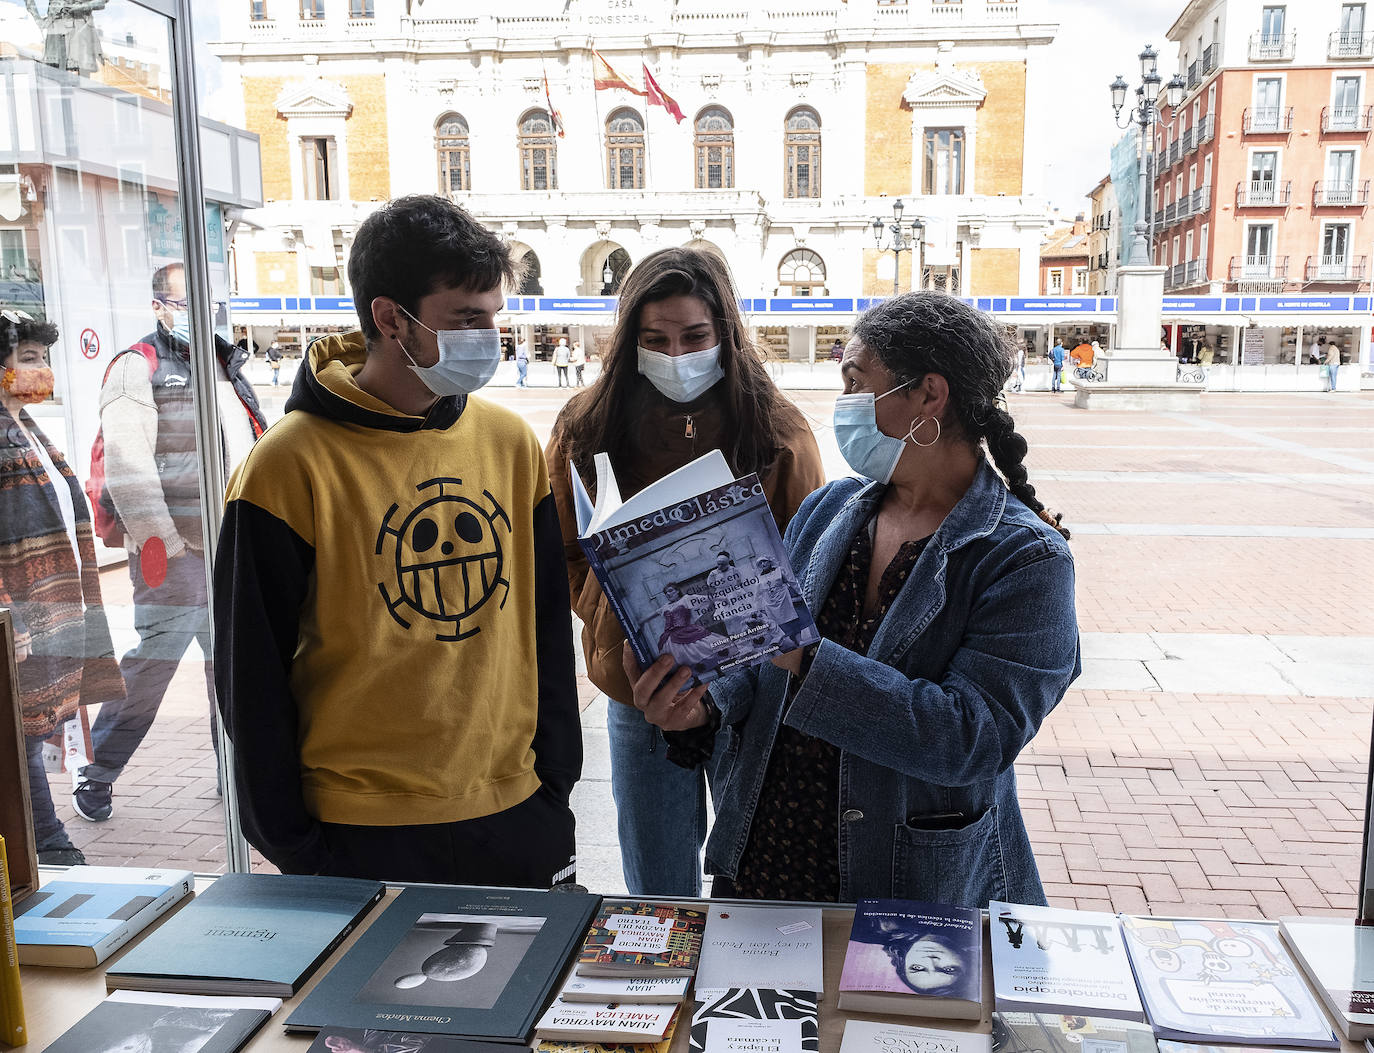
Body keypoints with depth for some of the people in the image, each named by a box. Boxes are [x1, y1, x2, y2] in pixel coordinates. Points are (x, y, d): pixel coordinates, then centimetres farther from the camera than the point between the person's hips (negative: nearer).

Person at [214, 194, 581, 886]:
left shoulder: (512, 443, 1)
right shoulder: (292, 465, -13)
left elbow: (547, 627, 7)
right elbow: (252, 674, -8)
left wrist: (557, 779, 6)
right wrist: (291, 844, -5)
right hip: (362, 838, -4)